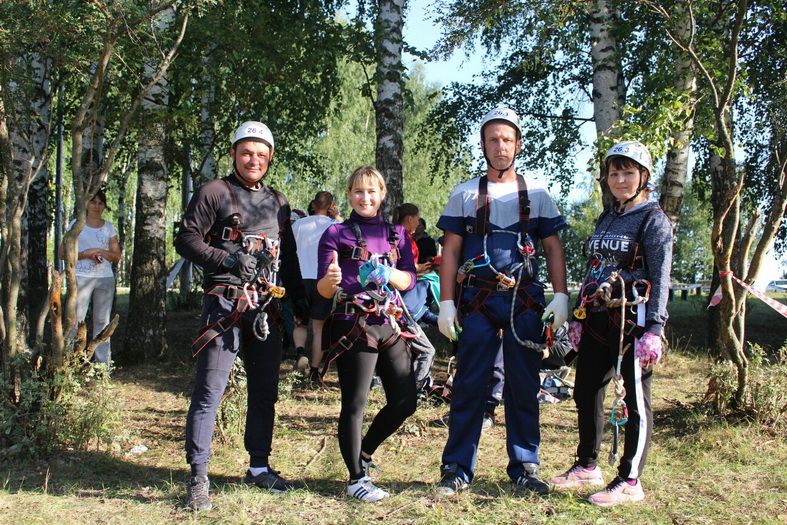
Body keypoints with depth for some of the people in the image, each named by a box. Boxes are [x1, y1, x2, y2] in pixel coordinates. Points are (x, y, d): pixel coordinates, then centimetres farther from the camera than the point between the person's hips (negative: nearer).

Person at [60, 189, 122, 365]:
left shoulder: (109, 227, 13)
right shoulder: (77, 224, 6)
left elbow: (117, 257, 11)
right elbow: (62, 253, 1)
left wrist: (100, 251, -8)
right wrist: (86, 254, -11)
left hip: (105, 278, 3)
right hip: (81, 277, -3)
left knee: (102, 320, 4)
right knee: (77, 319, -9)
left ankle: (103, 363, 6)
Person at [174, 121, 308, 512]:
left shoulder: (277, 202, 18)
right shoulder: (214, 192, 0)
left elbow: (289, 256, 24)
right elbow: (187, 239, -7)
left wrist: (300, 301, 20)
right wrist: (227, 259, -20)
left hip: (265, 307, 6)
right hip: (225, 304, -6)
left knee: (265, 391, 12)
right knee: (210, 391, -9)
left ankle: (259, 467, 25)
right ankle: (198, 479, -4)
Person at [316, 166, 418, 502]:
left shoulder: (396, 233, 15)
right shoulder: (336, 233, 2)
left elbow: (410, 279, 7)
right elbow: (323, 290, -3)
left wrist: (387, 274, -14)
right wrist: (331, 279, -26)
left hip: (391, 323, 5)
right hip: (353, 325, -5)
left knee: (405, 402, 6)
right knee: (355, 404, -3)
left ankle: (364, 453, 28)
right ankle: (357, 478, 10)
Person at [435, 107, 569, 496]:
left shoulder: (536, 194, 11)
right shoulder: (465, 194, 7)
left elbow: (553, 248, 10)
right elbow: (450, 251, 5)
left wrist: (561, 296, -2)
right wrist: (446, 303, -4)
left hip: (525, 300, 1)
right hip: (478, 300, -1)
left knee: (524, 387, 6)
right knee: (470, 384, 0)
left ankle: (524, 468, 16)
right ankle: (457, 470, 7)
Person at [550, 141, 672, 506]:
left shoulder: (654, 219, -5)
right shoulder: (605, 219, 17)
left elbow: (660, 277, -11)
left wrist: (653, 329, -18)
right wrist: (577, 318, 17)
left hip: (633, 320, -8)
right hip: (597, 321, 8)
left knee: (635, 400, -1)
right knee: (585, 392, 13)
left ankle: (629, 481, 6)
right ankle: (587, 467, 27)